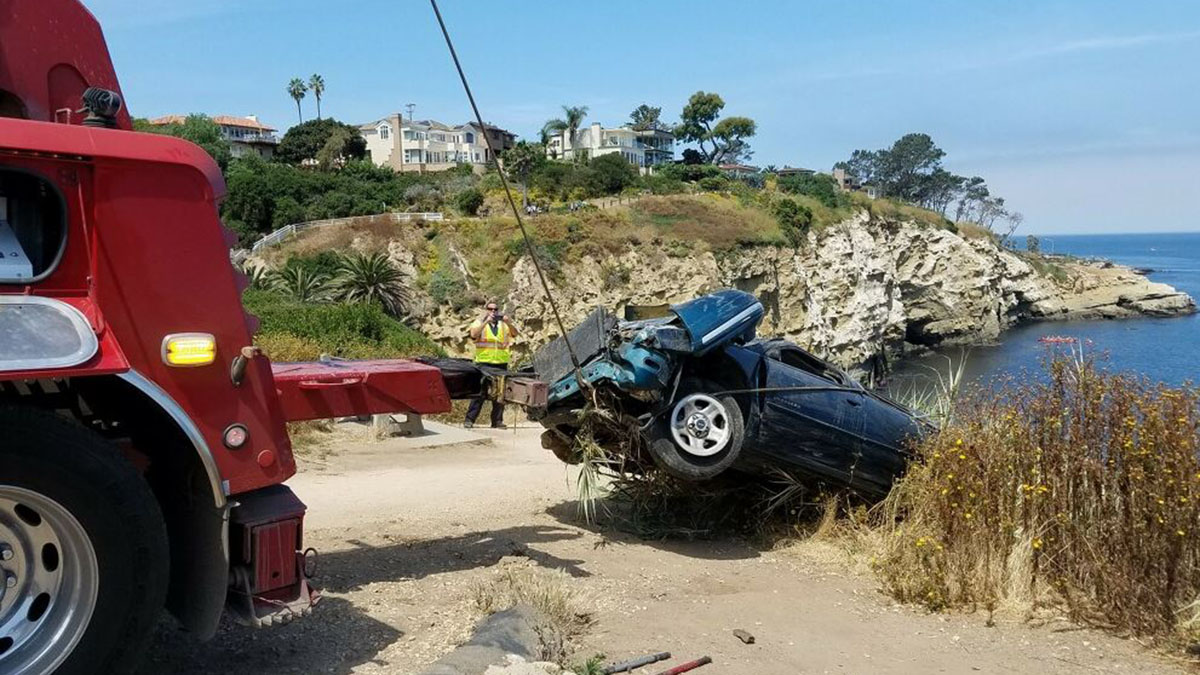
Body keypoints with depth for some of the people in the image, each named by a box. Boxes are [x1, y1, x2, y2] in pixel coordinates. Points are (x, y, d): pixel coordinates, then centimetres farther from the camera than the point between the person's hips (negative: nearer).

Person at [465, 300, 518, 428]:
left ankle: (497, 420, 12)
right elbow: (474, 334, -11)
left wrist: (508, 323, -15)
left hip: (501, 362, 3)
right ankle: (469, 419, -4)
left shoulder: (503, 324, 16)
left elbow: (514, 333, 2)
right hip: (484, 361, -3)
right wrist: (486, 321, -18)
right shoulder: (479, 322, 8)